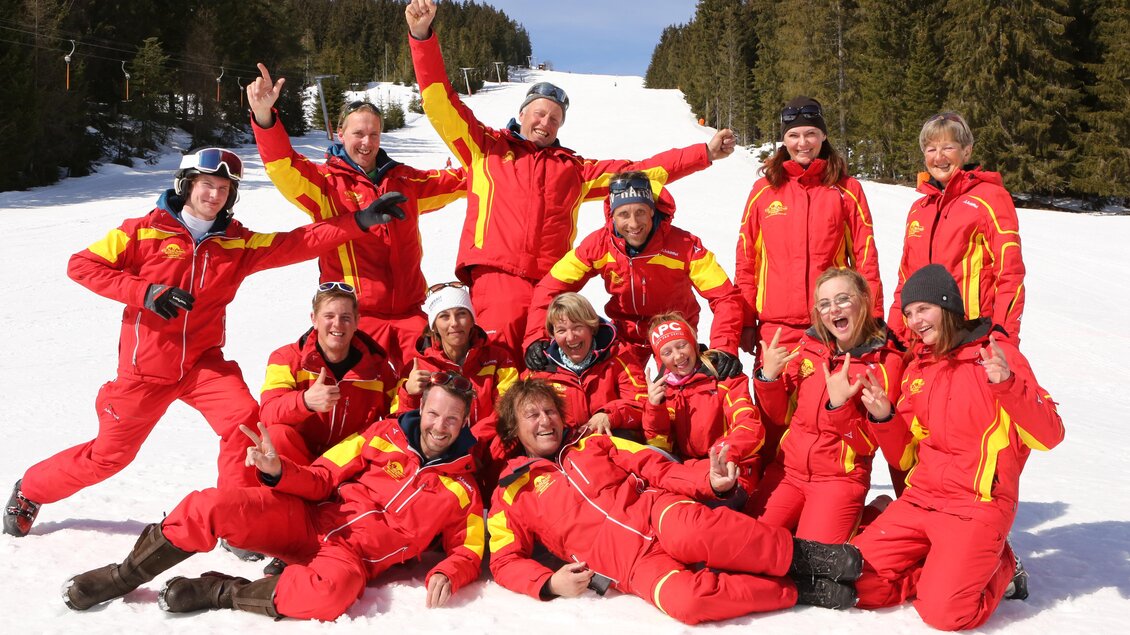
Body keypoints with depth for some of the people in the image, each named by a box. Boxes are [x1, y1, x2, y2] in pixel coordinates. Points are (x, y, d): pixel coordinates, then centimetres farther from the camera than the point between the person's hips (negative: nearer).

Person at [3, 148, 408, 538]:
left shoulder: (238, 243, -2)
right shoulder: (146, 231, -8)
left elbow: (300, 243, -12)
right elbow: (81, 265, -7)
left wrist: (361, 220, -24)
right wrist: (145, 292, -20)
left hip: (203, 363, 2)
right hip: (145, 368, -2)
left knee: (245, 420, -23)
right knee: (108, 456, 10)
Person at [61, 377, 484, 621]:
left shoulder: (461, 490, 8)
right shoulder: (383, 436, 9)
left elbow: (469, 551, 10)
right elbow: (323, 478, 8)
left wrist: (446, 574, -14)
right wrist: (278, 471, -12)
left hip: (355, 556, -2)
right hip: (309, 518, 2)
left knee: (331, 591, -41)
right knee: (209, 507, -24)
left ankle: (214, 592, -19)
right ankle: (123, 577, 0)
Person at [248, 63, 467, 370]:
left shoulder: (403, 180, 15)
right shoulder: (326, 182, 1)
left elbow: (453, 182, 27)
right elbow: (284, 168, -17)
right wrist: (264, 115, -33)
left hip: (408, 311, 4)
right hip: (356, 317, -4)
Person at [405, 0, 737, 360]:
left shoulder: (573, 169, 25)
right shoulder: (486, 148, 18)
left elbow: (636, 172, 22)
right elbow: (442, 103, 10)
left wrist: (705, 153, 18)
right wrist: (422, 36, -1)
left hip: (551, 281, 3)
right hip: (496, 273, -3)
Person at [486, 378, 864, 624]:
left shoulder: (593, 443, 21)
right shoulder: (511, 493, 15)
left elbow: (656, 469, 13)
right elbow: (505, 562, 9)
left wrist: (708, 480, -6)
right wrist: (550, 582, -12)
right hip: (620, 557, -2)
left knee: (689, 534, -38)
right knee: (683, 599, -36)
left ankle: (801, 557, -21)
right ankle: (799, 588, -21)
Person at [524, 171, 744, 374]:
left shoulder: (684, 245, -27)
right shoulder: (598, 244, -22)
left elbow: (726, 296, -27)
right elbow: (550, 288, -15)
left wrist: (724, 348, -41)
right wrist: (535, 339, -28)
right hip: (626, 331, 1)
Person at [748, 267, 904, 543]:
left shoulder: (886, 361, -8)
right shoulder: (809, 347, 4)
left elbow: (868, 444, -10)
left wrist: (840, 406, -26)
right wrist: (767, 377, -6)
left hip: (841, 477, -4)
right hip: (788, 469, 4)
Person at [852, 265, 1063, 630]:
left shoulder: (995, 354, -6)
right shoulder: (917, 370, 11)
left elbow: (1049, 436, -14)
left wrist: (1008, 384, -30)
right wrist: (885, 418, -5)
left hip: (978, 506, -6)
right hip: (919, 500, 6)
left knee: (943, 613, -22)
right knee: (855, 585, -6)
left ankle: (1000, 570, 8)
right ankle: (944, 568, 12)